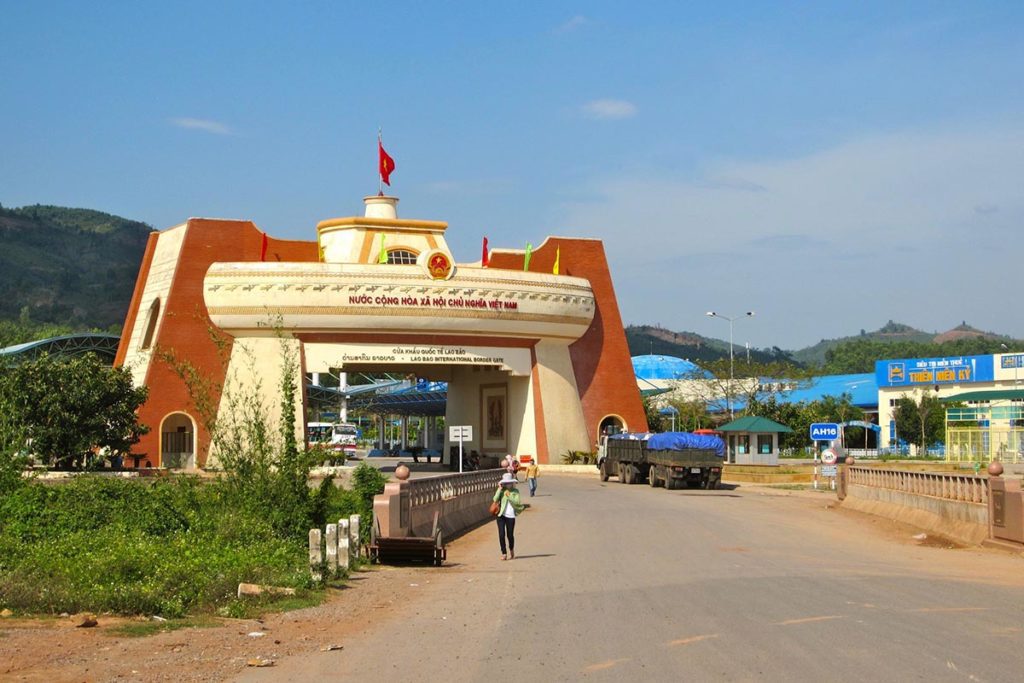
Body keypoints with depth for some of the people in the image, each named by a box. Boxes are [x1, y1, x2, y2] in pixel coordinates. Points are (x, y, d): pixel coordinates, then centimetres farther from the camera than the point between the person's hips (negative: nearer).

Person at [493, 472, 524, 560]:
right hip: (501, 515, 1)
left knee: (510, 535, 5)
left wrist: (509, 496, -19)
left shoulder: (515, 491, 2)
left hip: (511, 516, -1)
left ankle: (511, 551, 33)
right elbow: (495, 499, -11)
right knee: (501, 535, -6)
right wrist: (500, 489, -11)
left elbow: (517, 502, -9)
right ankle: (504, 553, 5)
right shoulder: (501, 491, 4)